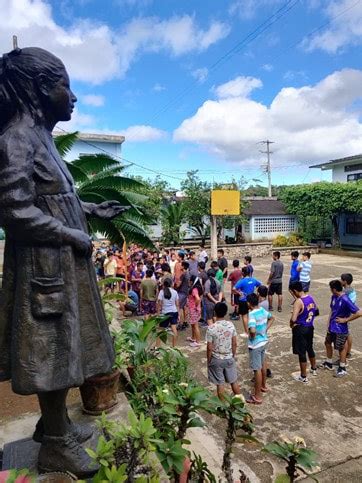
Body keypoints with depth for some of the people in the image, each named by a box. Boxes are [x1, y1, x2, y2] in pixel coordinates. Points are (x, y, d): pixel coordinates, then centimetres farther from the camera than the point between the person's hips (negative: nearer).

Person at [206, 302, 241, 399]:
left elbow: (210, 348, -15)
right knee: (234, 381, 20)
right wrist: (233, 355, 13)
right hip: (229, 358, 3)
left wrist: (209, 360, 0)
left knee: (220, 383, 12)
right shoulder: (231, 325, -10)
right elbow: (234, 343, -2)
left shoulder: (211, 328, -21)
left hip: (216, 360, -3)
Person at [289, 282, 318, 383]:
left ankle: (303, 377, 17)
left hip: (300, 329, -8)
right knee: (310, 348, 27)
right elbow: (315, 310, 17)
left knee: (302, 353, 5)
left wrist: (291, 325, -11)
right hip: (310, 327, 8)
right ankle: (314, 369, 47)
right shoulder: (311, 297, 0)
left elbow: (293, 319, -31)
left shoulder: (298, 302, -26)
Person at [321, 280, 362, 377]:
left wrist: (345, 320, -20)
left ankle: (342, 368, 27)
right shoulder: (333, 297, -1)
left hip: (340, 329, -8)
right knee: (327, 343, 19)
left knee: (341, 348, 8)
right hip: (332, 327, 8)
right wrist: (329, 324, 7)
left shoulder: (345, 300, -26)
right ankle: (329, 363, 38)